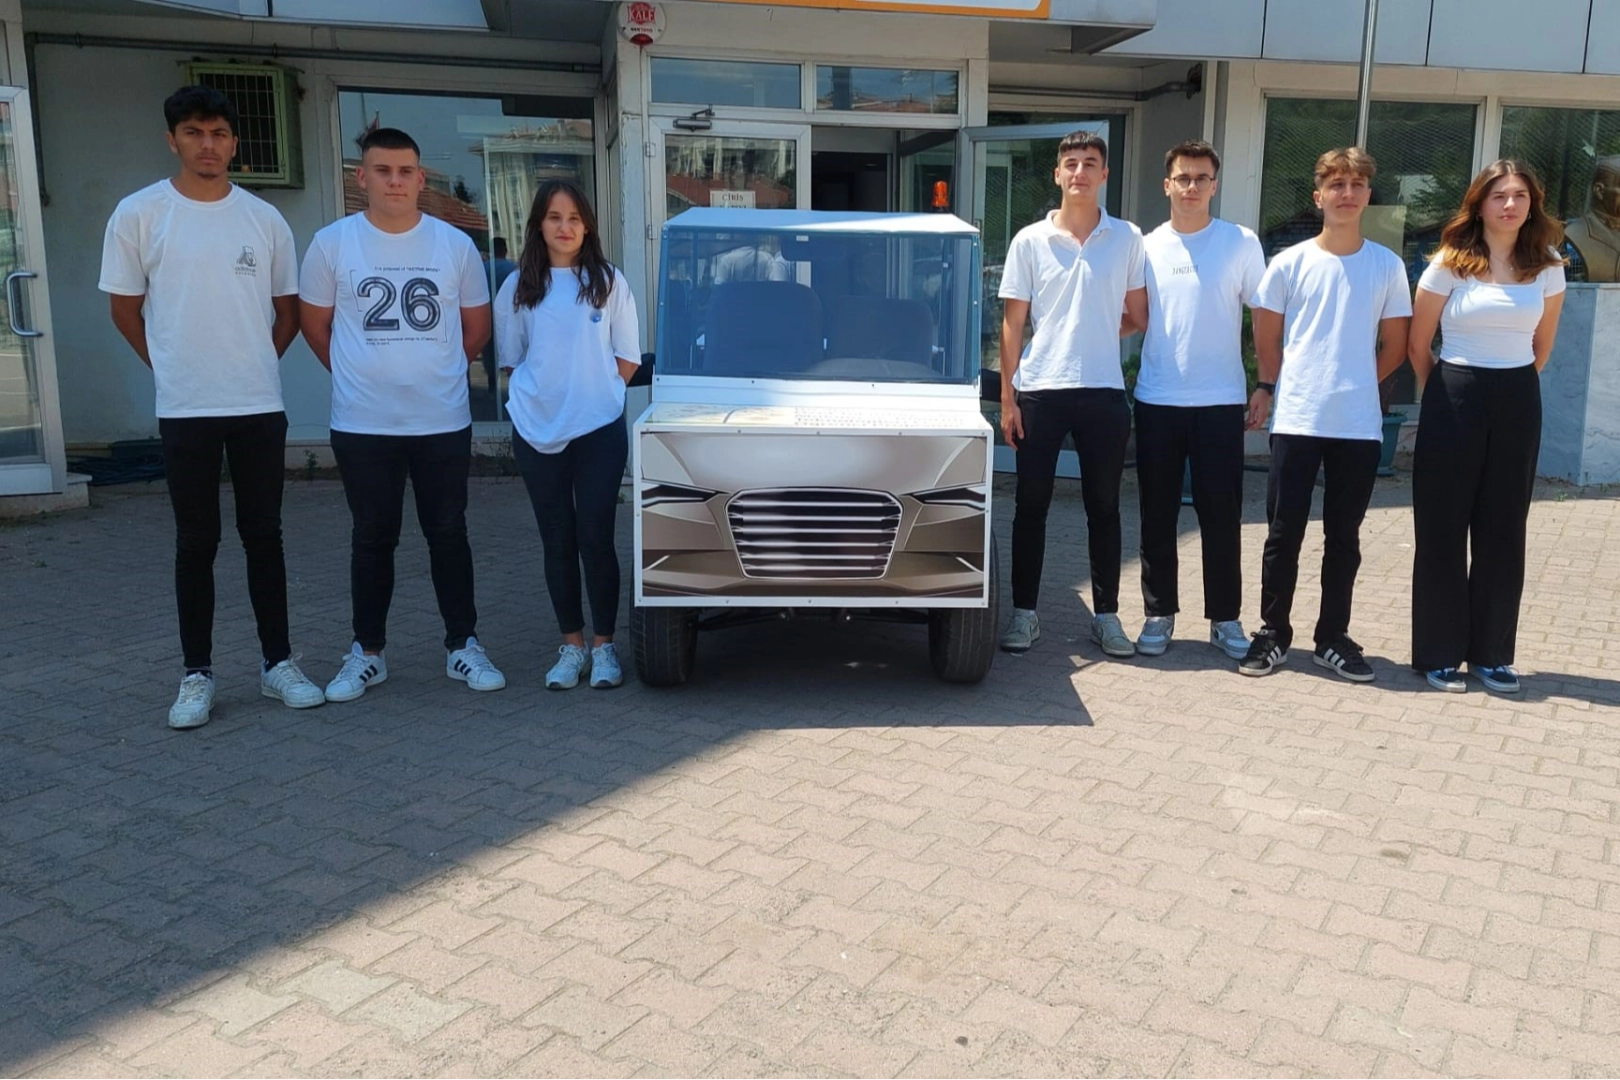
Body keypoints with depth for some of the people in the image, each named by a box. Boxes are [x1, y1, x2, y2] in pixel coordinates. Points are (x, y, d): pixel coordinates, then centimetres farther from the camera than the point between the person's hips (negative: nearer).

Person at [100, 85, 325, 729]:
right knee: (196, 543, 5)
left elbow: (287, 309, 14)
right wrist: (171, 368, 9)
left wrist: (254, 365, 9)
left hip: (260, 406, 2)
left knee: (264, 537, 8)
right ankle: (197, 675, 14)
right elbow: (125, 310, 6)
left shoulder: (264, 219, 5)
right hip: (184, 410, -2)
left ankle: (278, 663, 18)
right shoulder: (138, 215, -1)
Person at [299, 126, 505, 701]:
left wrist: (434, 370, 12)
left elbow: (477, 325, 11)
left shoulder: (456, 244, 1)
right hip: (362, 424, 0)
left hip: (444, 421, 1)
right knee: (372, 540, 9)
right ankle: (367, 652, 21)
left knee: (448, 535, 8)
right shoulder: (332, 243, -1)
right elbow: (315, 324, 8)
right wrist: (359, 374, 10)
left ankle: (463, 646, 19)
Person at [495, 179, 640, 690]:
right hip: (537, 432, 2)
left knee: (595, 537, -2)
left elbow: (627, 358, 5)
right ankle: (572, 644, 17)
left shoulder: (608, 282, 2)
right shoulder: (519, 287, 6)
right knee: (557, 541, 7)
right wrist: (544, 395, -1)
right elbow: (511, 359, 11)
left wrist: (593, 395, -2)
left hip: (599, 430, -2)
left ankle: (603, 645, 10)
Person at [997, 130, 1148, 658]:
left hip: (1103, 391, 0)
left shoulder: (1127, 238, 5)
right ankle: (1025, 612, 16)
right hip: (1039, 390, 0)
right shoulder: (1030, 240, 3)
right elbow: (1013, 323, 3)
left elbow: (1138, 316, 11)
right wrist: (1007, 397, -2)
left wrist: (1096, 333, 1)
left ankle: (1106, 615, 18)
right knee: (1031, 506, 5)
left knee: (1104, 507, 7)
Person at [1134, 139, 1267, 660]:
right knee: (1158, 515, 7)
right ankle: (1159, 614, 18)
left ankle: (1224, 618, 16)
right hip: (1157, 401, 2)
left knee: (1222, 516, 3)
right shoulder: (1147, 247, 7)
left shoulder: (1242, 243, 1)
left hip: (1221, 402, -2)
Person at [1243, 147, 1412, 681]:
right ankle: (1272, 635, 15)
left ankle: (1333, 639, 20)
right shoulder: (1289, 264, 0)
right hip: (1295, 421, -1)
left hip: (1360, 425, 1)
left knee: (1344, 537, 9)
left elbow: (1394, 346, 11)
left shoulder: (1387, 265, 4)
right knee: (1284, 534, 3)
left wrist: (1354, 383, 7)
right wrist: (1272, 388, 5)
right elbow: (1267, 340, 8)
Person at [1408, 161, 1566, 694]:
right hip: (1455, 399, -3)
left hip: (1518, 402, 3)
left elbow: (1542, 344, 15)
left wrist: (1512, 386, 15)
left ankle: (1491, 653, 17)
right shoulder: (1449, 265, -4)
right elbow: (1417, 345, 1)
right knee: (1443, 528, 0)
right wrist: (1444, 395, 9)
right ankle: (1439, 653, 9)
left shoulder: (1547, 269, 5)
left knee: (1503, 530, 7)